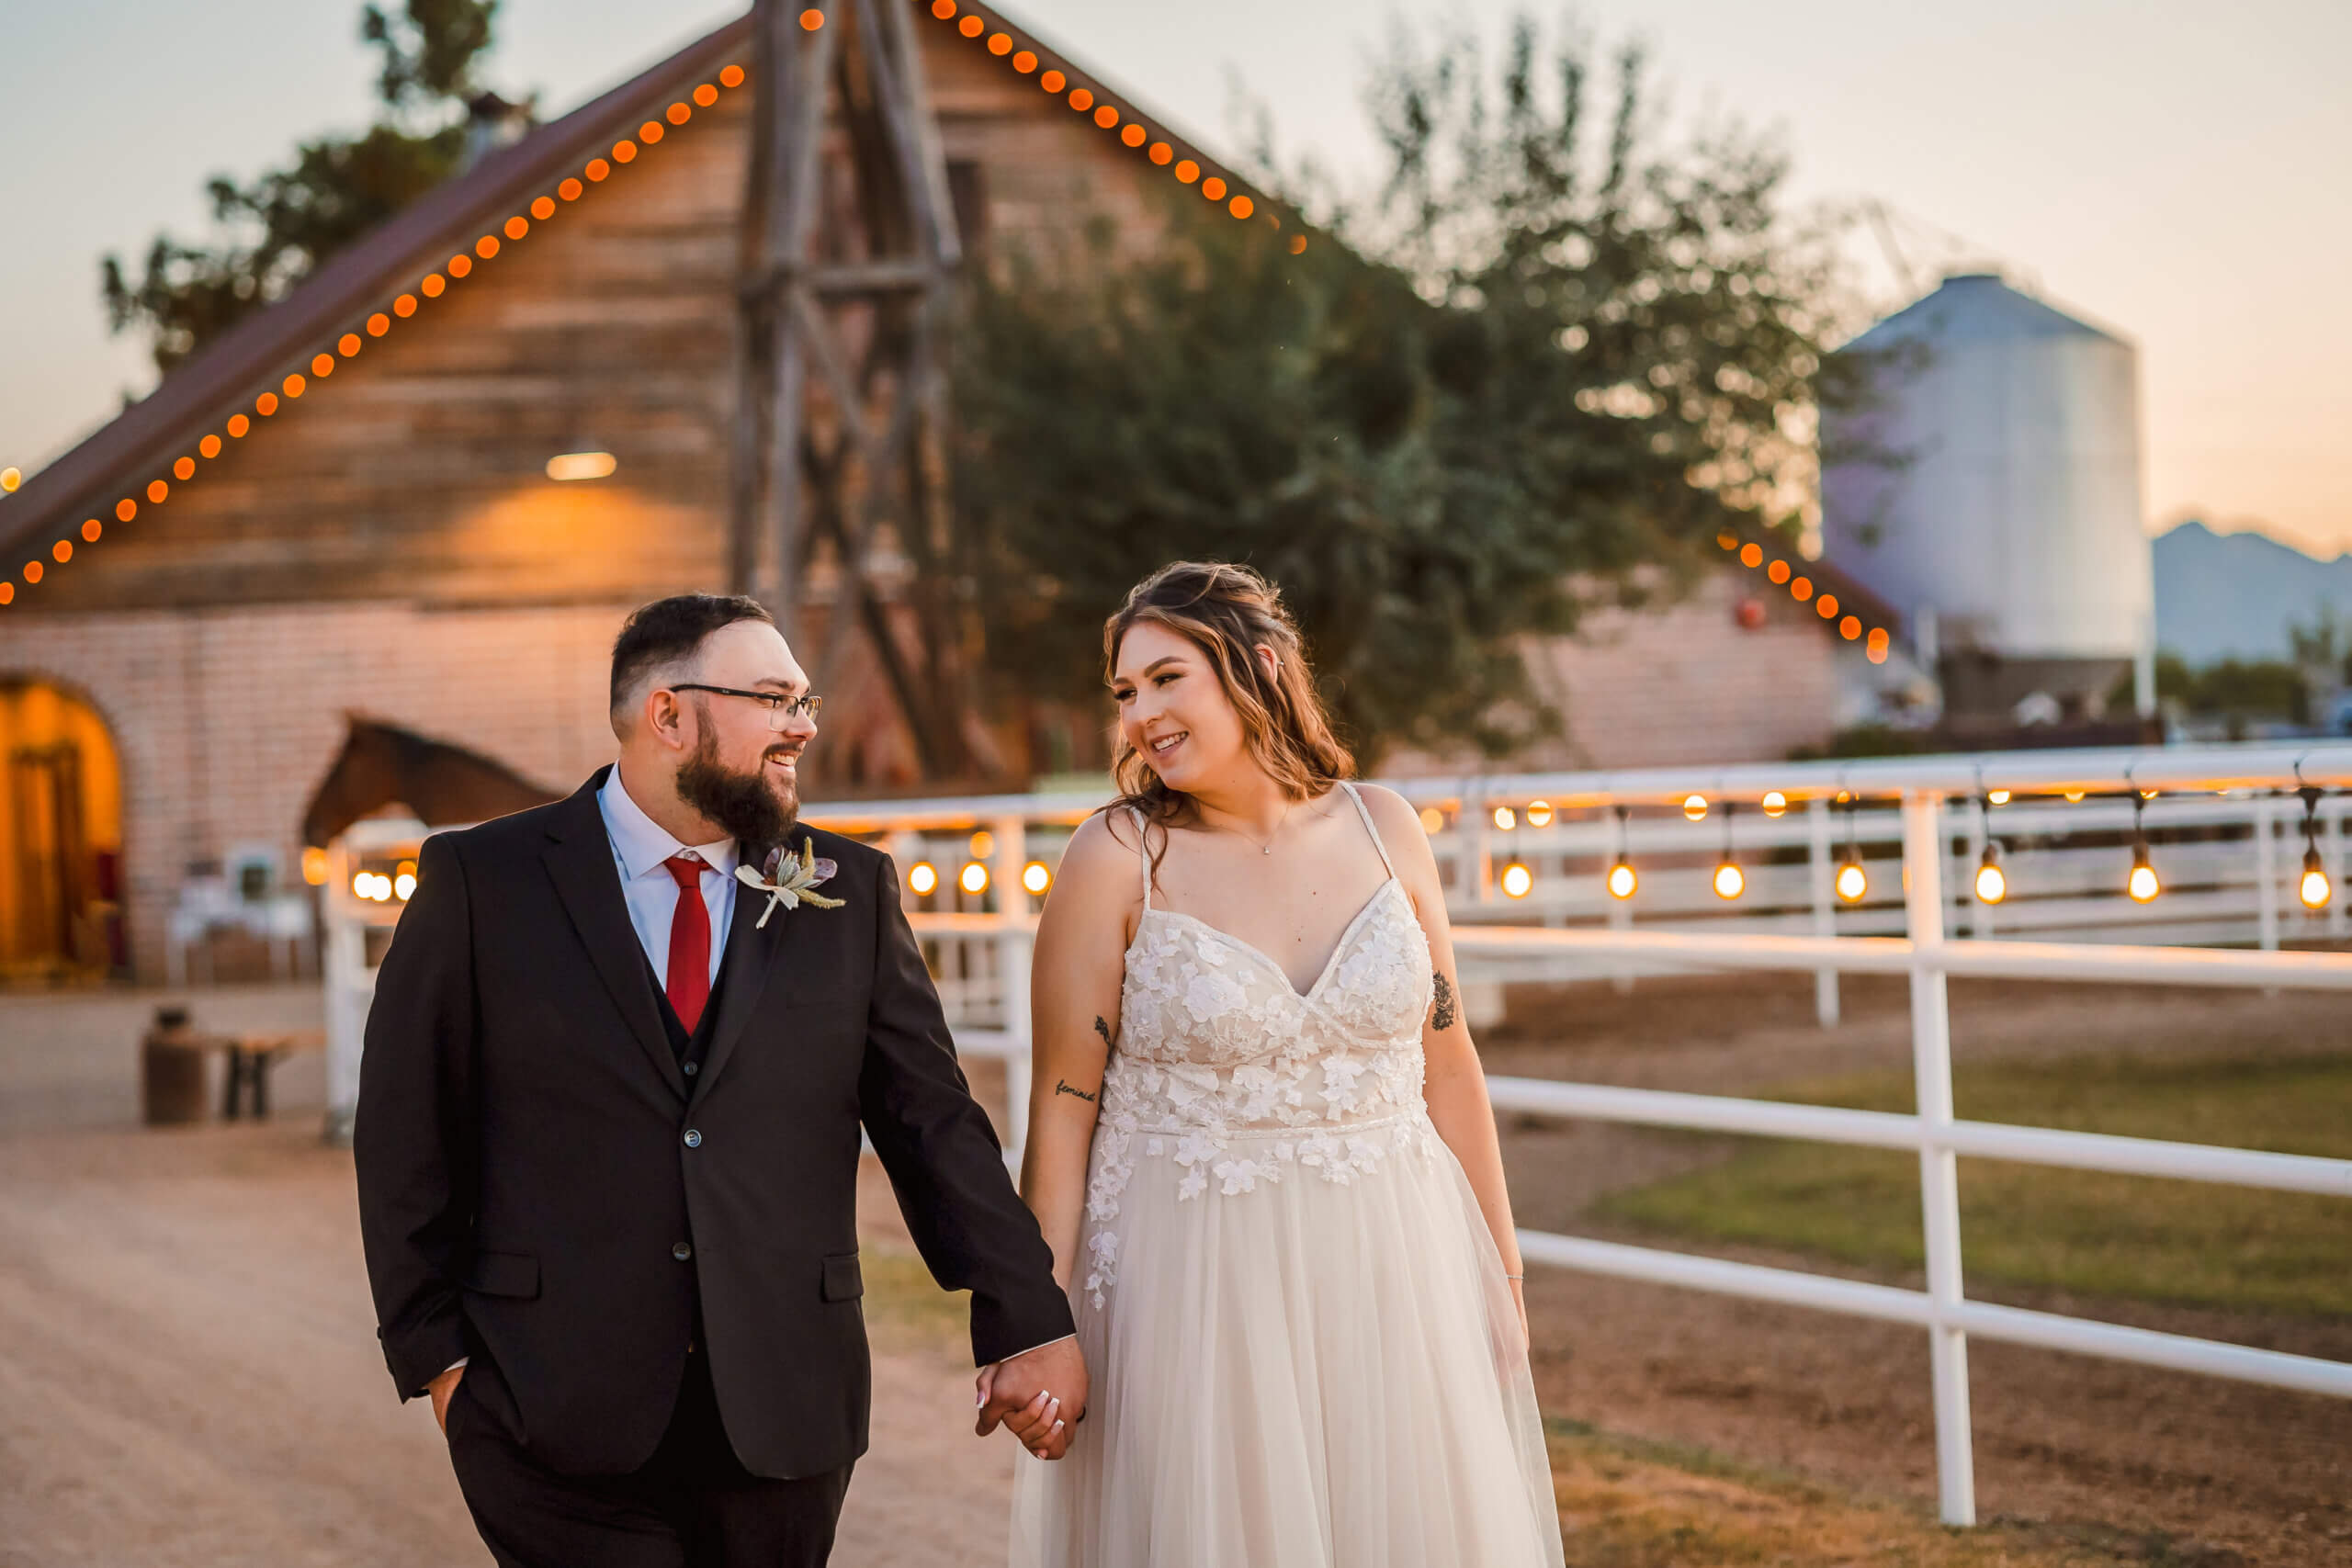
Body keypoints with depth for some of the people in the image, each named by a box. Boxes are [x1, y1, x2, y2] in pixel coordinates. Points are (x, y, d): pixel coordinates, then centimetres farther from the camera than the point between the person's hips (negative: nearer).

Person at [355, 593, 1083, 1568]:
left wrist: (1028, 1324, 3)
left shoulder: (850, 893, 8)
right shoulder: (480, 884, 1)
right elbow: (405, 1135, 2)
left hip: (784, 1416, 2)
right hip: (557, 1416, -2)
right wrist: (438, 1355, -2)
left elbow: (932, 1122, 8)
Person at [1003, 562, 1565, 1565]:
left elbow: (1447, 1066, 8)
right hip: (1194, 1287, -3)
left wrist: (1501, 1274, 10)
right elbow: (1062, 1111, -6)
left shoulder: (1381, 829, 2)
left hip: (1390, 1274, 3)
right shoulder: (1117, 859, -7)